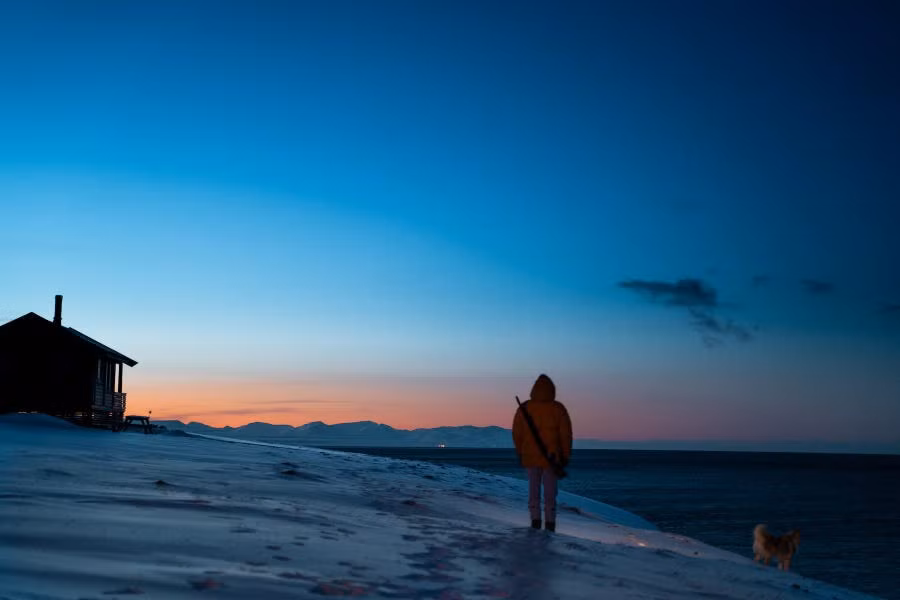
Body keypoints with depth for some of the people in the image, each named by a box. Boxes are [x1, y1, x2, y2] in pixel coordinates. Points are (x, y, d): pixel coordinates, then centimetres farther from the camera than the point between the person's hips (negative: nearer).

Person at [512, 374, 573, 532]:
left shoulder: (524, 408, -7)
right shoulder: (558, 409, -12)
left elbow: (517, 433, -1)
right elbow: (566, 434, -9)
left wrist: (520, 453, 13)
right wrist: (565, 455, 3)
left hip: (530, 456, 1)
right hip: (552, 457, -1)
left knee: (533, 488, 15)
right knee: (550, 490, 8)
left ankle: (535, 519, 12)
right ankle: (550, 523, 10)